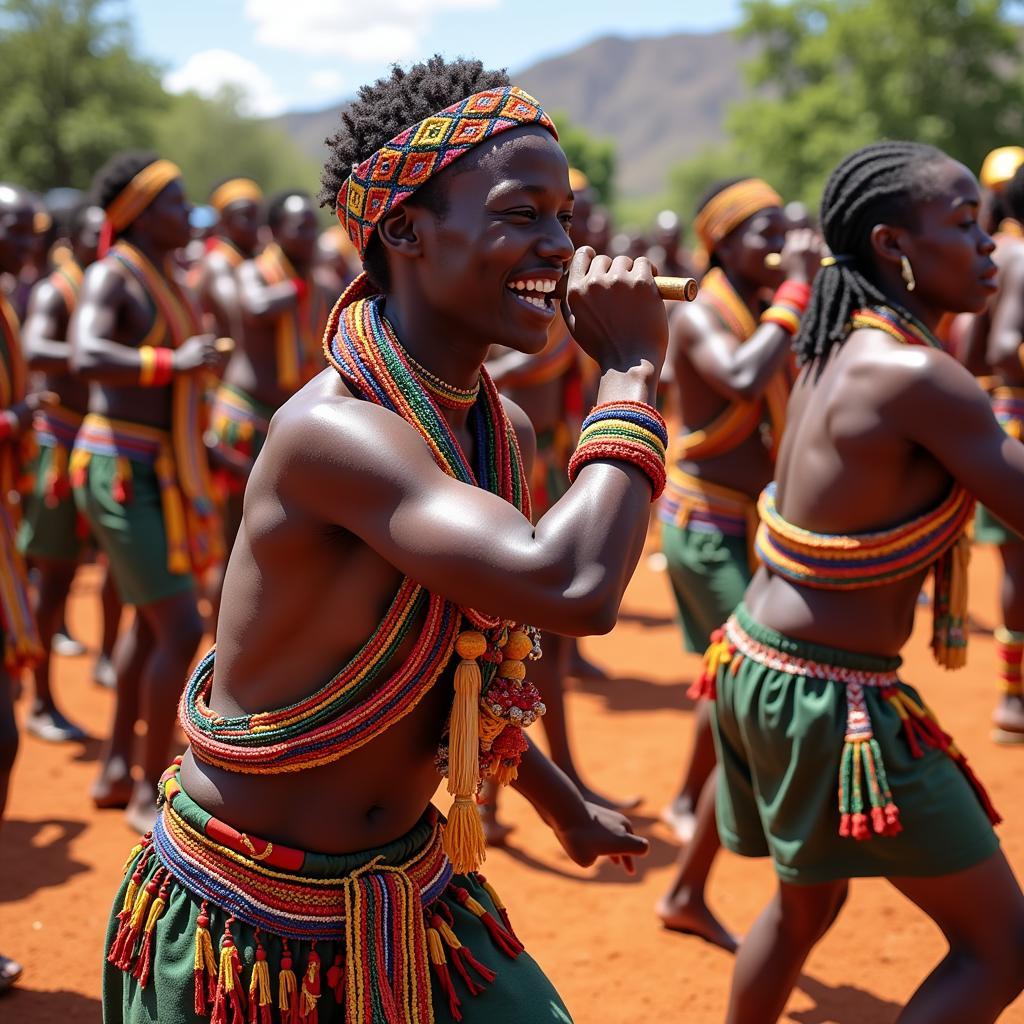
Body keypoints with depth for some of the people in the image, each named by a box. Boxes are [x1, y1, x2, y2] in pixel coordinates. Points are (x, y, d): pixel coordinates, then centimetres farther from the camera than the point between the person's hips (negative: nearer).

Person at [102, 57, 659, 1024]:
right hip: (247, 928, -7)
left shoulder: (504, 431, -1)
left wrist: (561, 805, 23)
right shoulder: (328, 430, -28)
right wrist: (632, 371, -27)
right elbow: (572, 586, -41)